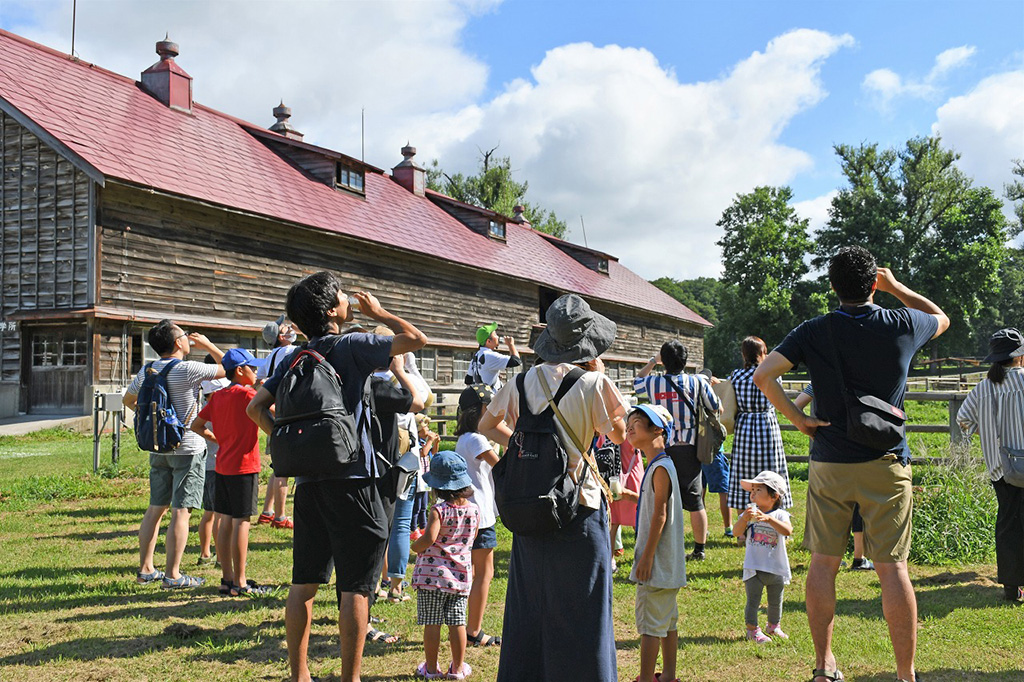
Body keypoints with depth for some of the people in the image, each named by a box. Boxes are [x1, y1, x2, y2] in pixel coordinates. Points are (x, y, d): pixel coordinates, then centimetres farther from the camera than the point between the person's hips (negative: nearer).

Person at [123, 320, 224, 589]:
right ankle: (172, 575, -1)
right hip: (188, 448, -7)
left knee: (155, 508, 14)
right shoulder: (187, 369, -15)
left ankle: (145, 569, 20)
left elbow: (128, 400, 20)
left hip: (158, 448, 7)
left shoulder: (147, 370, 5)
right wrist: (207, 344, 5)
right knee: (181, 511, -3)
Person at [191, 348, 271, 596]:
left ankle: (227, 579, 17)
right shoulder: (245, 394, -12)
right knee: (241, 522, -4)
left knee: (226, 521, 10)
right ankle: (239, 583, 0)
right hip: (244, 467, -8)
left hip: (222, 467, 8)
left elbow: (196, 425, 16)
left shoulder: (218, 396, 11)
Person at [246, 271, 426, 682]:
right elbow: (415, 339, -9)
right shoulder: (351, 347, -8)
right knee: (355, 586, 1)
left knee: (304, 582, 12)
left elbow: (257, 408, 8)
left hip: (307, 481, 6)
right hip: (351, 481, -6)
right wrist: (379, 313, 5)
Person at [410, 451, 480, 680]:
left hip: (432, 573, -4)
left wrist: (415, 546, -5)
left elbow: (429, 538, -24)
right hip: (461, 575, 5)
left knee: (431, 622, 5)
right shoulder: (474, 510, 2)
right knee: (457, 622, 10)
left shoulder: (439, 510, -14)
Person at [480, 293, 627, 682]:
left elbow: (487, 425, 15)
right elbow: (620, 434, 3)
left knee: (527, 602, 16)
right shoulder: (593, 384, -12)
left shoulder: (524, 380, 2)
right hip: (577, 507, -4)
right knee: (578, 607, 6)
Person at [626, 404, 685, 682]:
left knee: (650, 622, -4)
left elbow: (660, 514, -20)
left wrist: (647, 556, -20)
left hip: (658, 559, -10)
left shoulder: (661, 467, -17)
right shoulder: (657, 465, 12)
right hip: (666, 564, 10)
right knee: (667, 620, 16)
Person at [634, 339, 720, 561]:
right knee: (694, 502, 7)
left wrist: (652, 361, 28)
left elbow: (636, 381, 22)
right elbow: (717, 408, 7)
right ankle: (699, 549, 13)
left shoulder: (653, 383, -2)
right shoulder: (697, 382, -5)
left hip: (662, 449, 1)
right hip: (688, 449, 0)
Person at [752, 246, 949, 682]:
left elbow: (763, 375, -13)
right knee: (892, 568, 3)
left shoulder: (815, 331, -4)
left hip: (828, 465, 0)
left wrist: (797, 419, -4)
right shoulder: (903, 326, -3)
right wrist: (895, 286, 25)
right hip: (886, 465, 0)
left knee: (823, 562, 11)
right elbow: (941, 317, 21)